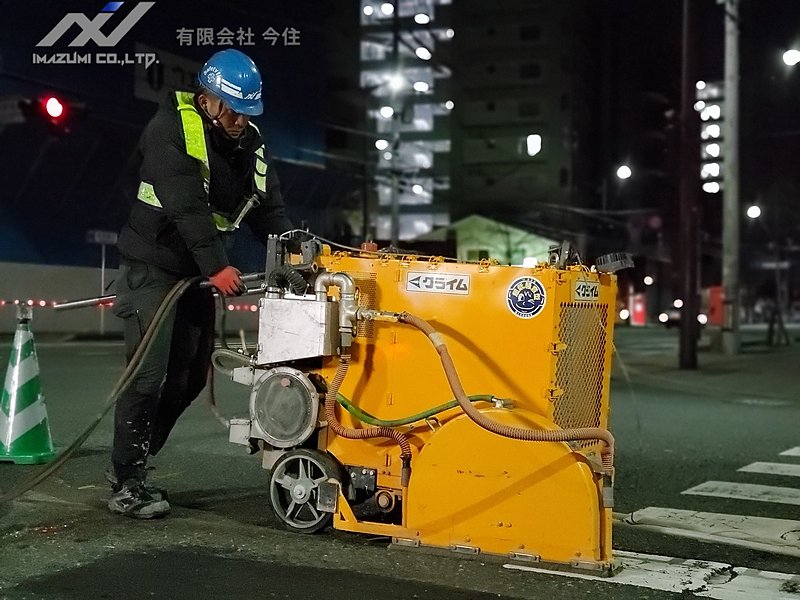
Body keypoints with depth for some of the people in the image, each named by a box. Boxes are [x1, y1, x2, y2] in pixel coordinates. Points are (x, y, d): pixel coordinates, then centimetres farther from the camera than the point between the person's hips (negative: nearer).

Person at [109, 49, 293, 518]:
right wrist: (217, 266, -36)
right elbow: (187, 207, -28)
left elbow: (269, 208, 4)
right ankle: (127, 485, -1)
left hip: (200, 272, 7)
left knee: (190, 376, 9)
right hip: (153, 267, -7)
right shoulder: (170, 129, -16)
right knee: (149, 374, -10)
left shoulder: (250, 141, 6)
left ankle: (130, 464, 23)